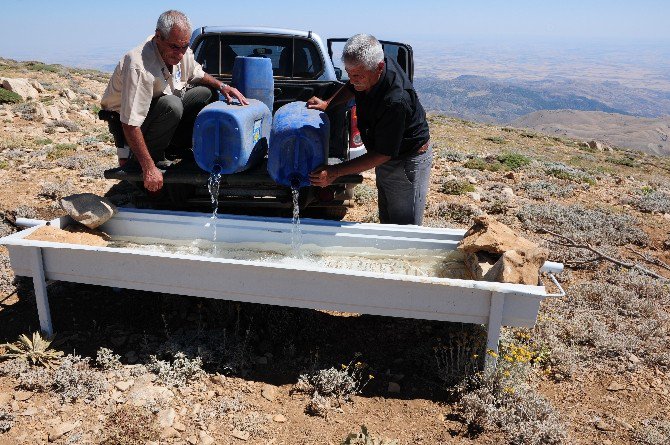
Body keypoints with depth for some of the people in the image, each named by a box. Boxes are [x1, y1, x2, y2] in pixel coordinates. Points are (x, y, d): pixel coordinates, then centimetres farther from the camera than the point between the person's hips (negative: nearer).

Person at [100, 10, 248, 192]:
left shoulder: (181, 52, -10)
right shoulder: (139, 67, -35)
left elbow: (197, 74, 14)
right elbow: (130, 125, -37)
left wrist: (221, 85, -6)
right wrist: (149, 169, -38)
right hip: (123, 120, -8)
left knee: (207, 92, 2)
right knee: (172, 105, -36)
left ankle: (175, 148, 2)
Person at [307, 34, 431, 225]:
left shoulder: (395, 101, -38)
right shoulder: (366, 68, -13)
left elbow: (383, 154, -30)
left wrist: (336, 172, -30)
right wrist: (328, 103, -2)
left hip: (408, 161, -8)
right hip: (387, 156, 8)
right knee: (386, 222, 21)